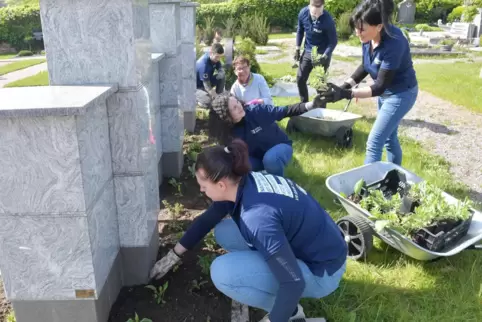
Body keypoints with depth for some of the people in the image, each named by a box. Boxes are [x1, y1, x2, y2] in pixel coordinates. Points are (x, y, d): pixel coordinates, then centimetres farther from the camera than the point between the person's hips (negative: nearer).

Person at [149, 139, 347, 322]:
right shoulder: (241, 184, -7)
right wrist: (173, 256, 17)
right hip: (304, 244, 9)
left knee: (222, 273, -21)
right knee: (224, 233, 5)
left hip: (322, 270, -9)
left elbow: (293, 282, -30)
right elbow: (206, 220, 9)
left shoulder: (259, 217, -34)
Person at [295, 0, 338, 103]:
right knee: (300, 79, 6)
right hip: (307, 51, 5)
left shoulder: (328, 20, -27)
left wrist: (324, 57, -28)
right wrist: (297, 49, 4)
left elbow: (333, 41, -18)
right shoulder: (303, 13, -14)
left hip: (322, 53, -5)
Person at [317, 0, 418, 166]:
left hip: (401, 93, -8)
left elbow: (380, 86, -31)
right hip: (386, 92, 8)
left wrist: (347, 94, -40)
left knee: (374, 143, -8)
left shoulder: (393, 43, -34)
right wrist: (346, 85, -11)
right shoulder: (368, 38, -14)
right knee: (389, 138, 21)